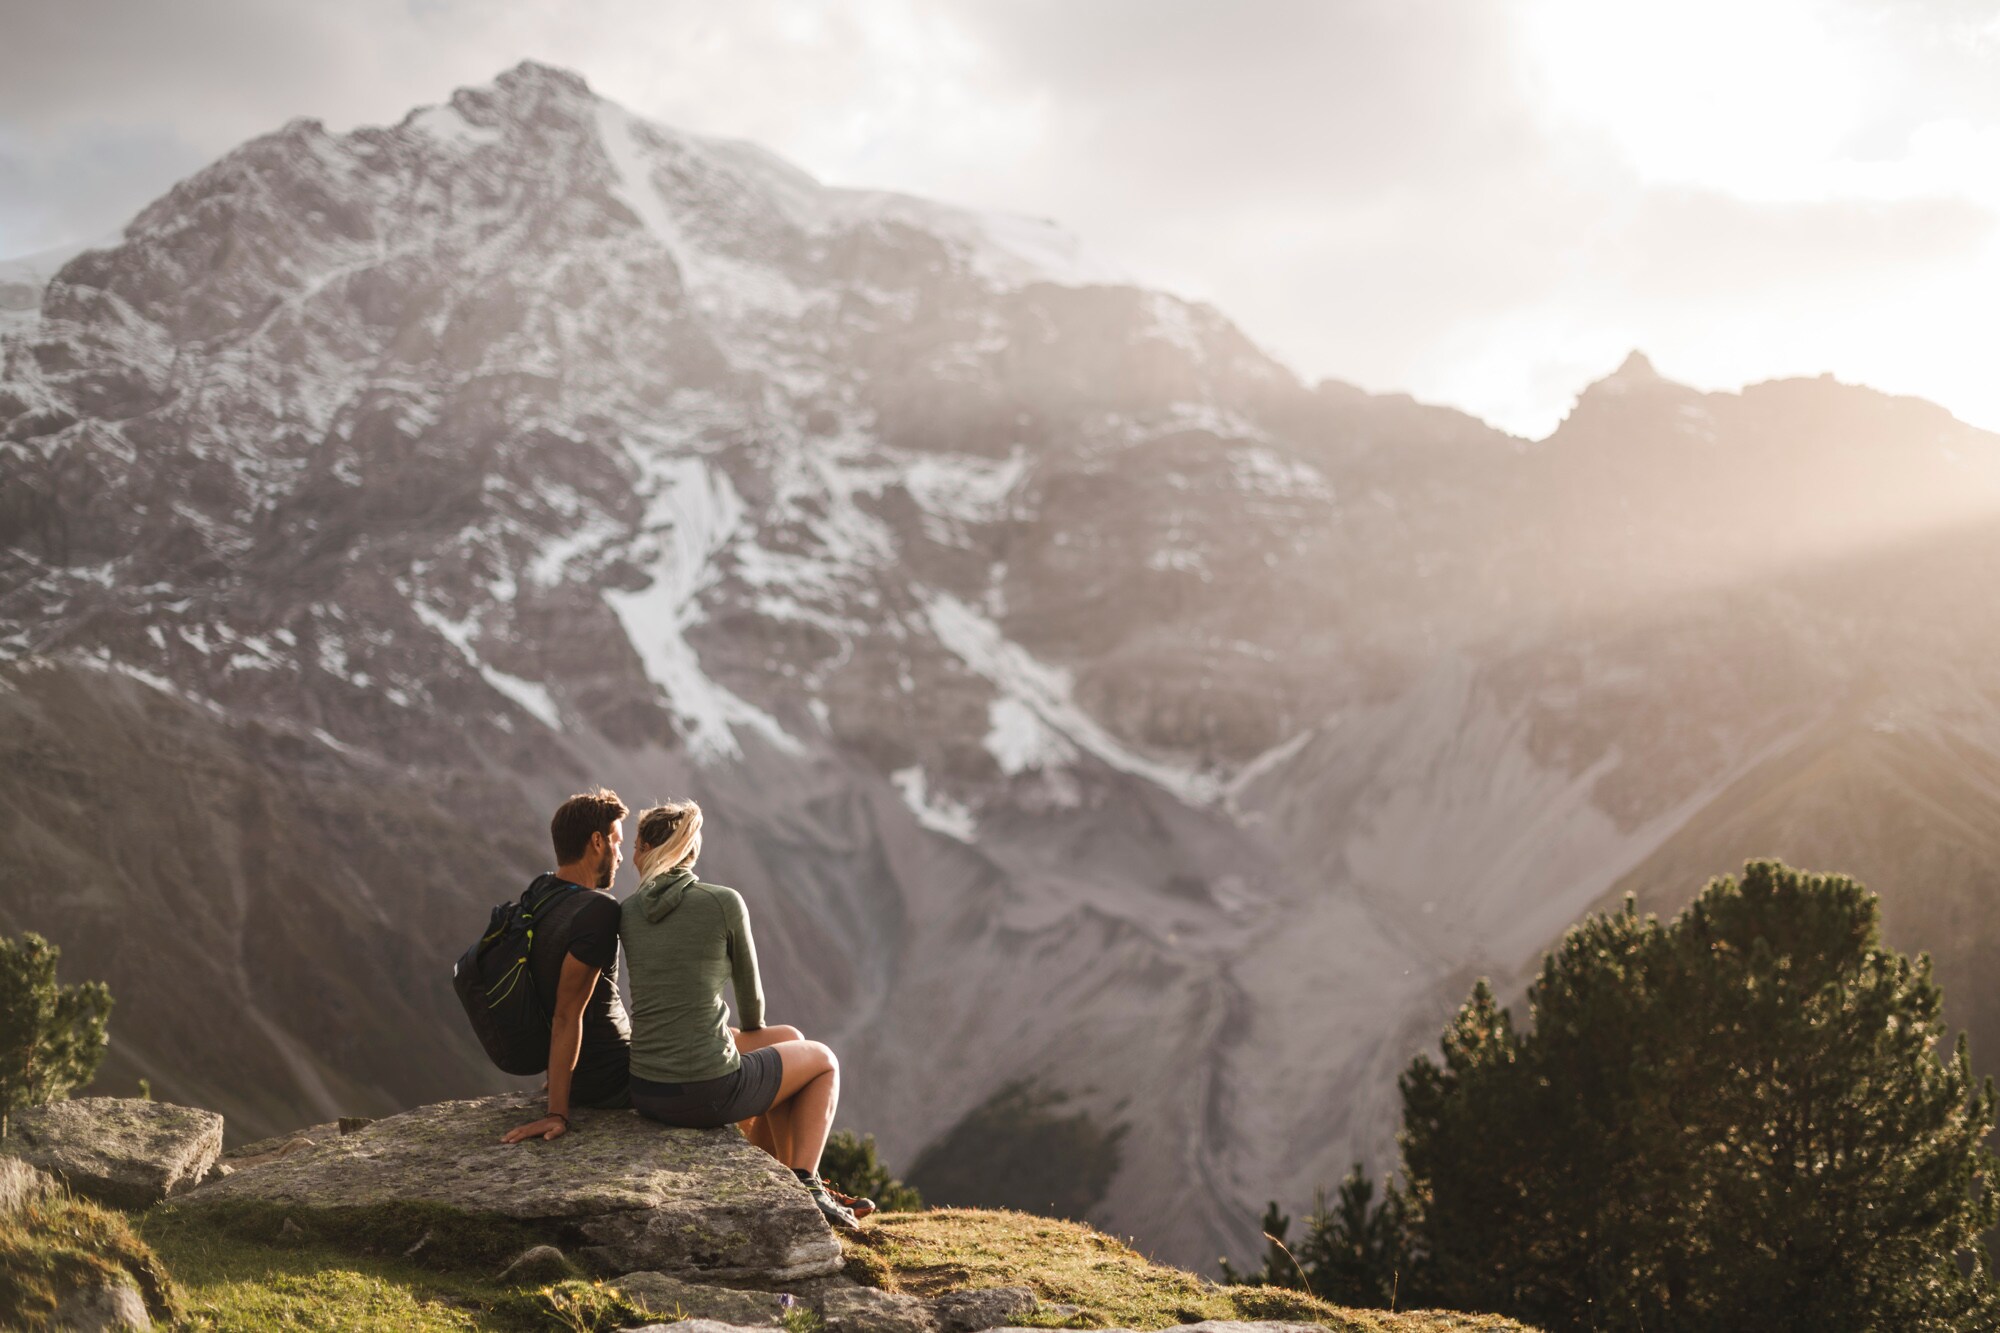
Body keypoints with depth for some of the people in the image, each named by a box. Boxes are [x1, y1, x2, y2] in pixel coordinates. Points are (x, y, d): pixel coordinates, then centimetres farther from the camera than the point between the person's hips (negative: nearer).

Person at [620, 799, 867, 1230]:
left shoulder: (626, 915, 6)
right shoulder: (726, 903, -7)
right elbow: (749, 988, 7)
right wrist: (752, 1027, 30)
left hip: (646, 1093, 5)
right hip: (709, 1091, -5)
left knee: (790, 1040, 32)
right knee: (822, 1060, 25)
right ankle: (803, 1186, 14)